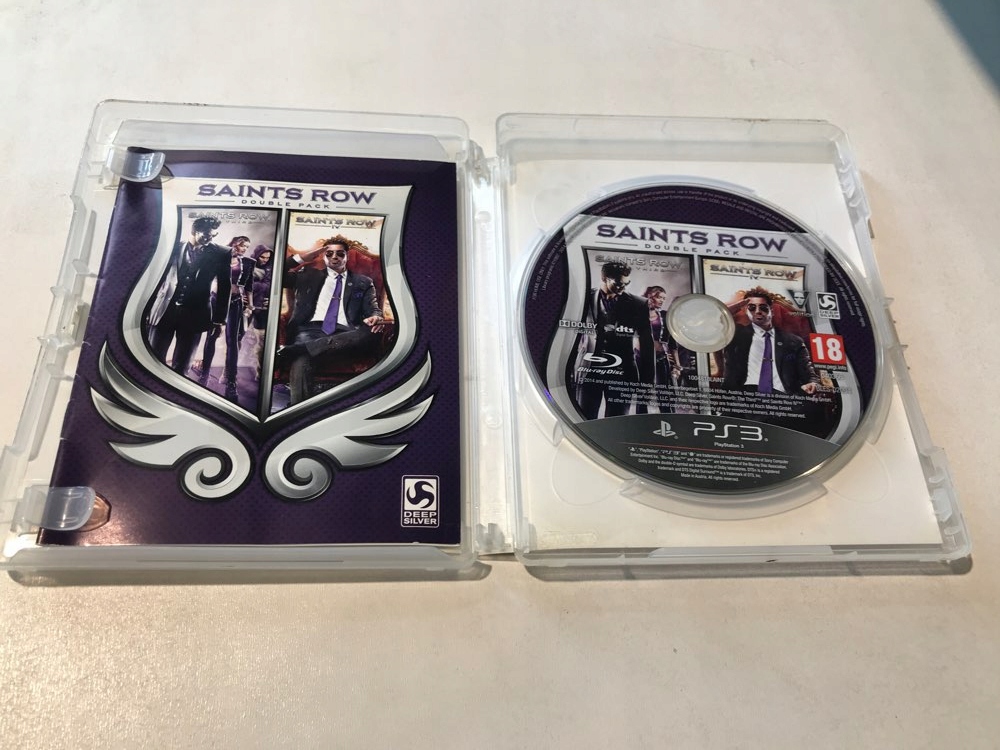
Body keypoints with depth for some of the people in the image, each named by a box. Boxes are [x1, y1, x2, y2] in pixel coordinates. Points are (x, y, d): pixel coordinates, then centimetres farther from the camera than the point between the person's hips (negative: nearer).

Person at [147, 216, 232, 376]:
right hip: (164, 311, 1)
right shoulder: (174, 248, 5)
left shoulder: (220, 254, 3)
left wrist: (219, 319, 3)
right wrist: (149, 309, 6)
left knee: (180, 366, 2)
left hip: (194, 315, -1)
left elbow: (224, 287, 5)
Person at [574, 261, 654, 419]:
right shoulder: (586, 299, 2)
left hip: (621, 372, 0)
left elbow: (646, 344, 4)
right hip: (589, 369, 0)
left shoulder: (637, 305, 1)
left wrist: (647, 380, 2)